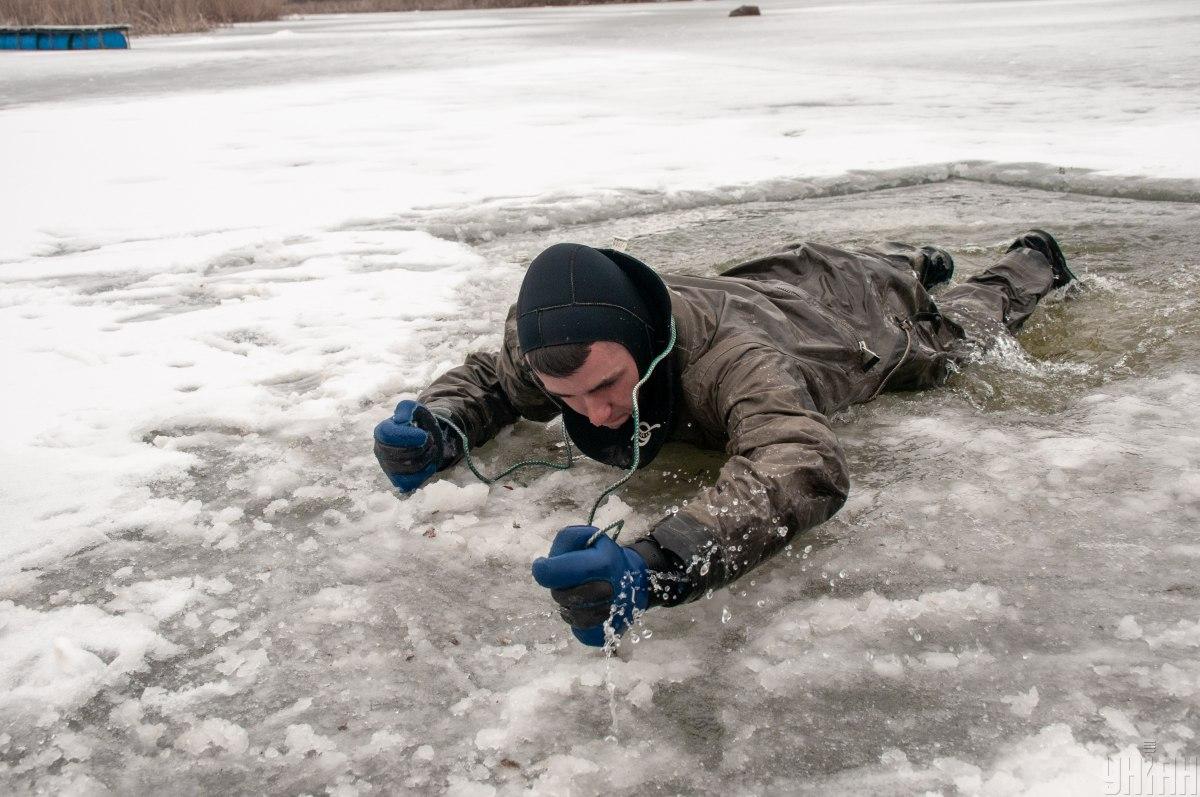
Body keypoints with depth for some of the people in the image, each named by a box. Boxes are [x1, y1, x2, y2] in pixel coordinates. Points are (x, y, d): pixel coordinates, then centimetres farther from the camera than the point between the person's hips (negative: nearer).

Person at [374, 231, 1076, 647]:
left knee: (955, 328, 31)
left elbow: (808, 466, -71)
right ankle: (913, 262, 70)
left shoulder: (725, 356, -54)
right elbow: (487, 376, -16)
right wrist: (438, 429, -40)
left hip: (866, 323, -4)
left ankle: (1032, 262, 60)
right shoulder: (558, 338, -36)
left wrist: (654, 567, -85)